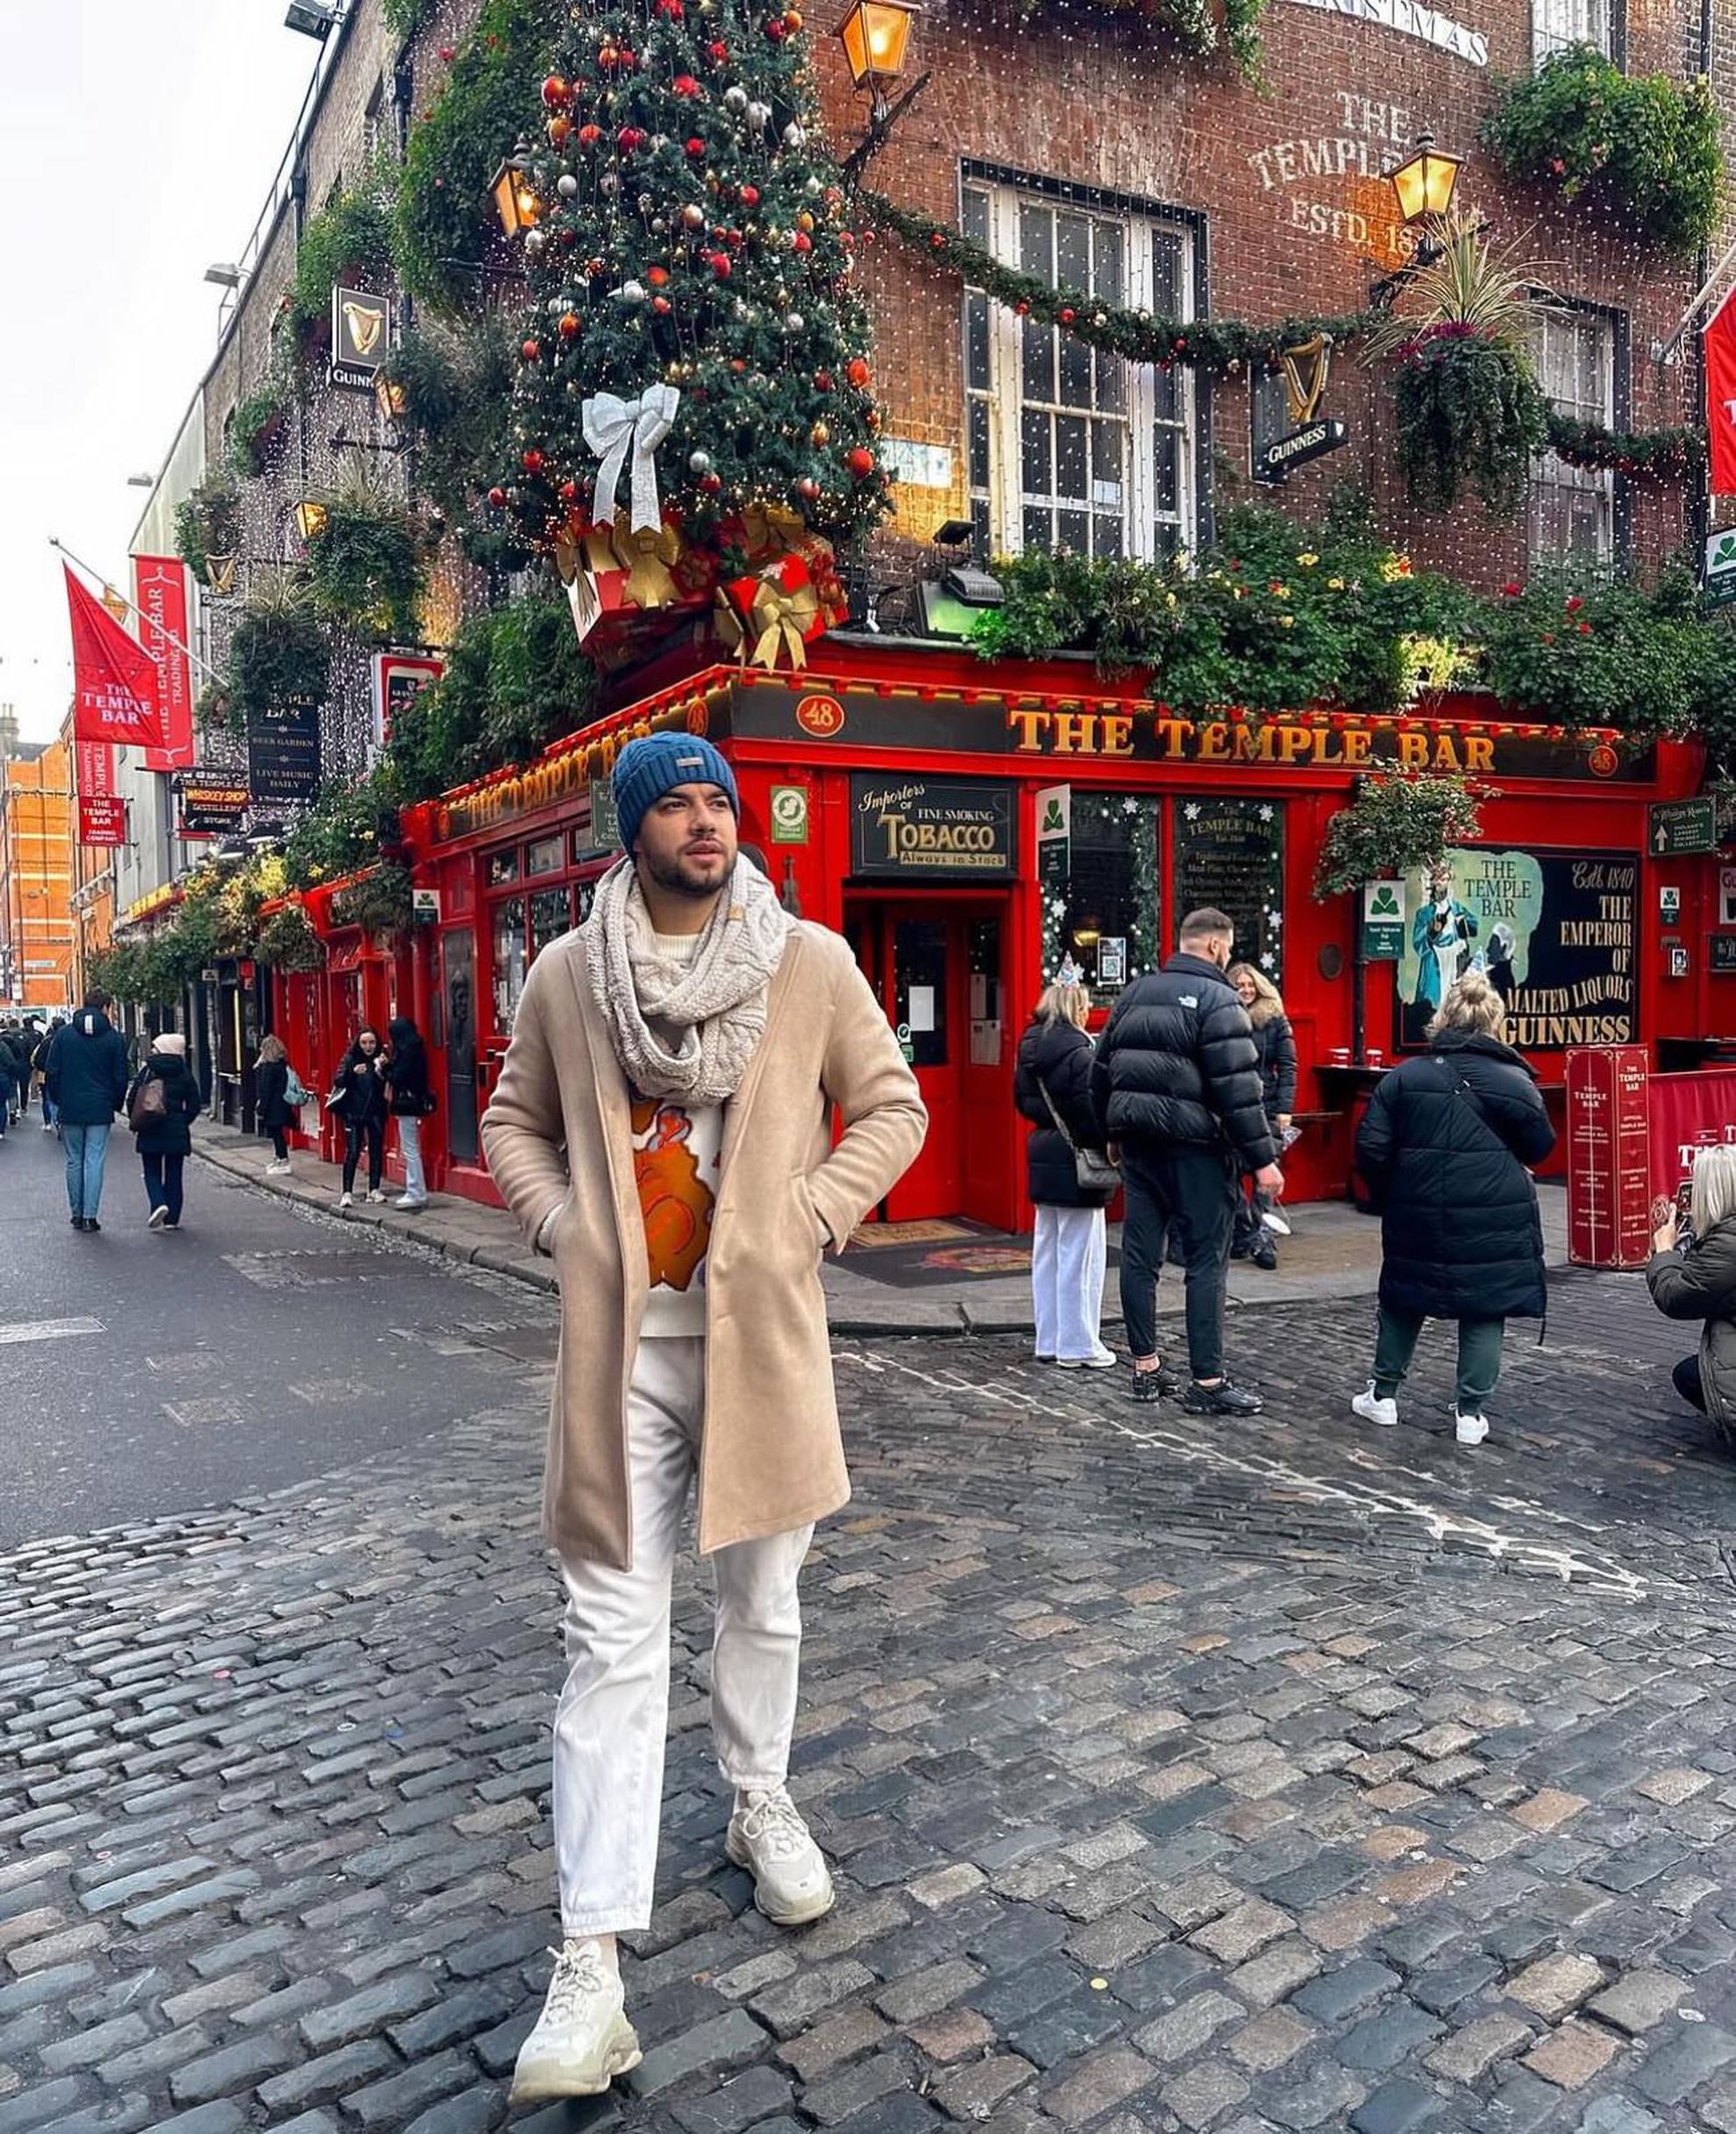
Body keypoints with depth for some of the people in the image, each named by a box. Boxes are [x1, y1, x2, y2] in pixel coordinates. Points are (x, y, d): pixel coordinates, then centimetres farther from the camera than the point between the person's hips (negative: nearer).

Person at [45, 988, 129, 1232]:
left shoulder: (64, 1034, 2)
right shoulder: (114, 1037, -2)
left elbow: (52, 1072, 4)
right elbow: (120, 1077, 0)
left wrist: (58, 1101, 15)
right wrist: (116, 1104, 12)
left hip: (70, 1109, 2)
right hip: (100, 1110, -2)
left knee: (74, 1161, 10)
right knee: (95, 1161, -1)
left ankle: (76, 1214, 14)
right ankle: (90, 1215, -6)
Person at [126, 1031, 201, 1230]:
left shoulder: (148, 1070, -4)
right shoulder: (185, 1073, 0)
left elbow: (132, 1100, -4)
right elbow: (194, 1105, 1)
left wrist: (136, 1122, 8)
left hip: (150, 1132, -1)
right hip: (177, 1132, 1)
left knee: (152, 1173, 10)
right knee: (174, 1174, 8)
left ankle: (158, 1204, -15)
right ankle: (172, 1218, 7)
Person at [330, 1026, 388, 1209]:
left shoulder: (381, 1060, 3)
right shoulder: (350, 1059, 0)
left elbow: (387, 1087, -4)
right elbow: (339, 1082, -10)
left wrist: (382, 1070, -20)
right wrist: (353, 1073, -27)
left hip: (376, 1113, 2)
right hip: (354, 1113, -2)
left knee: (376, 1151, 7)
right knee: (352, 1152, -6)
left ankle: (374, 1189, 17)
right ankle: (347, 1192, -4)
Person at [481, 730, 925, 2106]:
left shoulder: (811, 962, -1)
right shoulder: (567, 975, 2)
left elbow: (890, 1105, 7)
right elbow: (515, 1119, 16)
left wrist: (815, 1216, -5)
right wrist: (558, 1221, -1)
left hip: (761, 1332, 1)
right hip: (618, 1340, 0)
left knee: (762, 1600, 18)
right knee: (614, 1638, 1)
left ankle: (759, 1801, 45)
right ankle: (593, 1960, 8)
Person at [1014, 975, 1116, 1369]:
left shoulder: (1030, 1049, 8)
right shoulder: (1077, 1052, -17)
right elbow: (1092, 1109, -20)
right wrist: (1106, 1145, -8)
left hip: (1043, 1158, 9)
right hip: (1075, 1162, -8)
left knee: (1047, 1253, 14)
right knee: (1080, 1256, 0)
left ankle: (1049, 1341, 21)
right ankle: (1077, 1347, 6)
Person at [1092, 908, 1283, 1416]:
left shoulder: (1135, 993, 12)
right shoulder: (1215, 998, -10)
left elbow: (1101, 1071, 17)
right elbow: (1237, 1087, -17)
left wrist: (1113, 1133, 27)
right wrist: (1263, 1158, -13)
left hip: (1138, 1144, 7)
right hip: (1195, 1148, -7)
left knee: (1140, 1255, 10)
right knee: (1206, 1262, -1)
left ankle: (1145, 1368, 17)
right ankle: (1207, 1382, 1)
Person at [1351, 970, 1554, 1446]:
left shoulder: (1404, 1077, 0)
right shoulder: (1514, 1081, -6)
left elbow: (1371, 1148, -2)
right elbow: (1540, 1148, 1)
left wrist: (1389, 1198, 11)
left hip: (1418, 1219, 2)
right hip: (1494, 1224, -2)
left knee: (1402, 1303, 18)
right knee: (1484, 1315, 9)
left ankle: (1383, 1394, 26)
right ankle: (1470, 1412, 11)